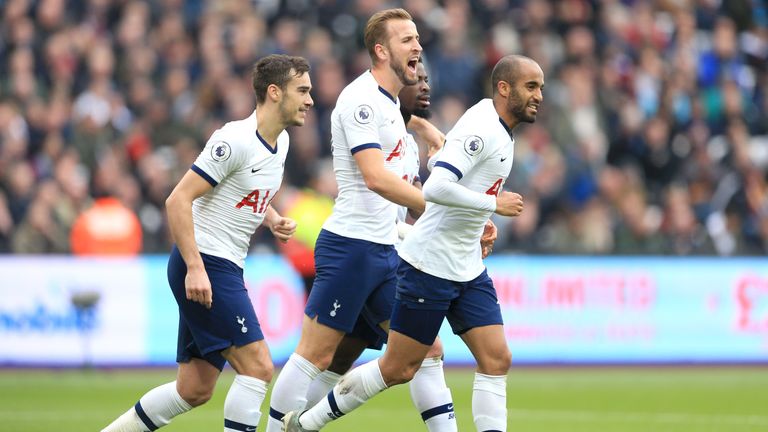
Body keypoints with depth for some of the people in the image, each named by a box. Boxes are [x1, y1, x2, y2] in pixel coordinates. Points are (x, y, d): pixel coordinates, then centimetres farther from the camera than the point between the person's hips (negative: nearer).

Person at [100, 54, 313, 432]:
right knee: (257, 366, -15)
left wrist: (273, 221, 6)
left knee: (194, 391, 10)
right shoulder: (235, 141, -17)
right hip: (202, 265, -10)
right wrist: (195, 268, -25)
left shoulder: (280, 141, 11)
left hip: (223, 269, 10)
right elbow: (178, 200, -19)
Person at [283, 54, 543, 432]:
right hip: (430, 267, -9)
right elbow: (436, 188, -31)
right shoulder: (482, 129, -19)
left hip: (467, 271, 9)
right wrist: (494, 204, -23)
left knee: (497, 360, -4)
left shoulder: (499, 131, 11)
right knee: (398, 369, 0)